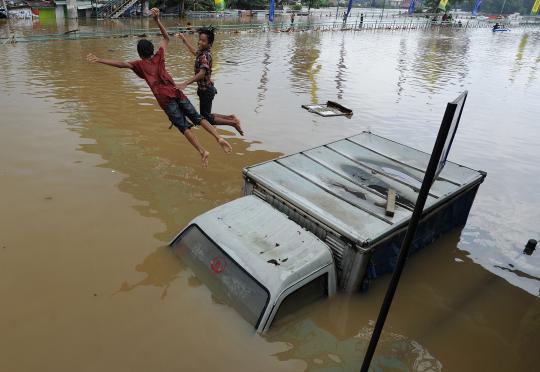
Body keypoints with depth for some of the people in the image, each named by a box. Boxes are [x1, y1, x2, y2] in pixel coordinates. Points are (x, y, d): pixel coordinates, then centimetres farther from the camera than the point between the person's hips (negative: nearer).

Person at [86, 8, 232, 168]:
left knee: (184, 127, -8)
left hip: (165, 98, -3)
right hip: (177, 92, 3)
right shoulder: (159, 57, 19)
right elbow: (166, 38, 28)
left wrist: (99, 60, -1)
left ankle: (202, 151, -21)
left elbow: (122, 64, 0)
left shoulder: (140, 64, 12)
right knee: (197, 118, 3)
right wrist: (157, 20, 23)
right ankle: (219, 138, -12)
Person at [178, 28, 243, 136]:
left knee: (206, 118, -3)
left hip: (206, 90, -9)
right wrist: (184, 39, 44)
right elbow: (194, 51, 32)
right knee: (206, 115, 16)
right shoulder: (201, 53, 6)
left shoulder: (205, 56, -21)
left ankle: (233, 123, 1)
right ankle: (230, 117, 21)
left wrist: (185, 84, -46)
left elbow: (201, 73, -36)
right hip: (206, 89, 9)